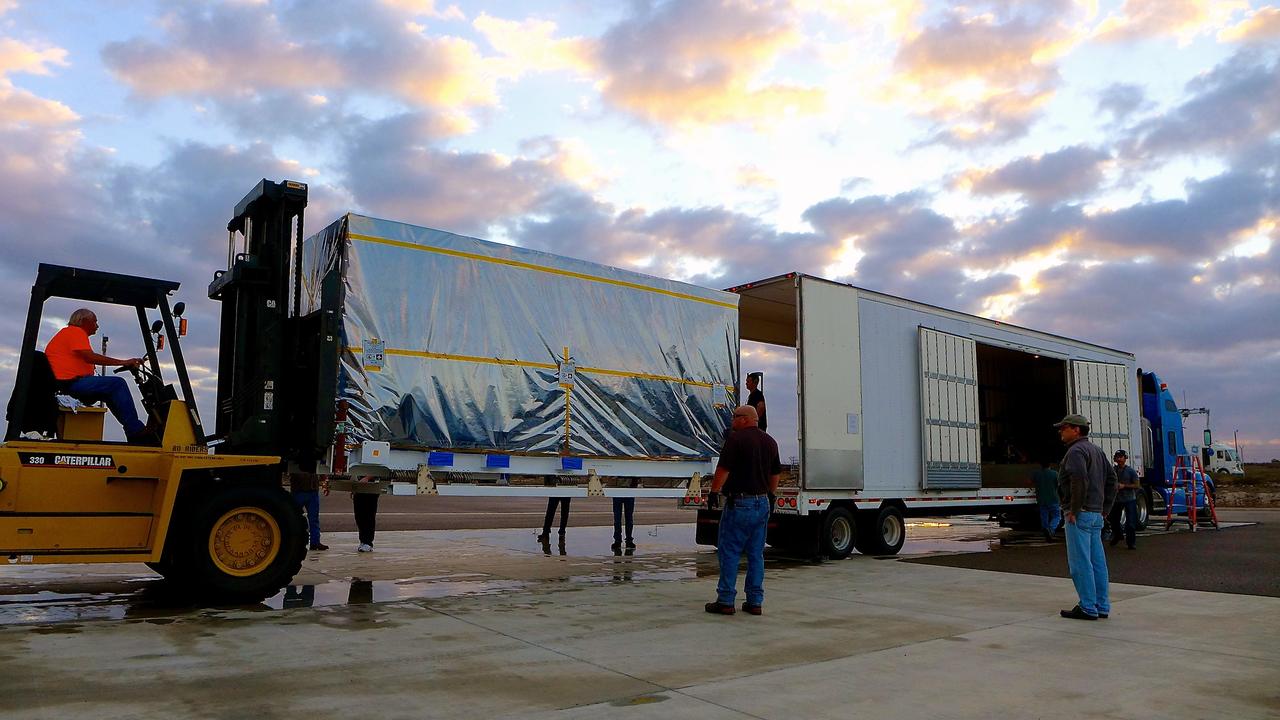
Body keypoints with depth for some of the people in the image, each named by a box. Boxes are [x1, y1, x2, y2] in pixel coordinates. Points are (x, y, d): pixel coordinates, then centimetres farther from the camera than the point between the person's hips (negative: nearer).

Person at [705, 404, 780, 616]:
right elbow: (776, 473, 18)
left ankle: (725, 601, 2)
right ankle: (755, 602, 13)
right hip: (762, 503, 7)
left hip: (739, 503, -7)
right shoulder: (769, 441, 11)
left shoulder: (736, 438, -11)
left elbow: (723, 469, -14)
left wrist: (714, 491, -3)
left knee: (729, 553, 0)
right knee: (756, 554, 11)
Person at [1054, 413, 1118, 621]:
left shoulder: (1076, 451, -12)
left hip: (1080, 514, -10)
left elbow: (1080, 480, -26)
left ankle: (1087, 608, -4)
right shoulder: (1097, 450, 19)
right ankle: (1102, 606, 16)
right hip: (1096, 514, 10)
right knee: (1097, 561, 12)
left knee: (1080, 562, -6)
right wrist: (1105, 508, 18)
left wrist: (1074, 510, -20)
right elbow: (1112, 478, 20)